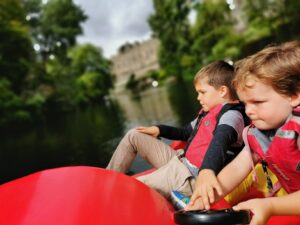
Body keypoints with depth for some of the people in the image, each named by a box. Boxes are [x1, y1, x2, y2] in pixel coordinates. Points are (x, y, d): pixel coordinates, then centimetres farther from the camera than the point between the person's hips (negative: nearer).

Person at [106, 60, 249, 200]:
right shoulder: (208, 112, 13)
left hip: (192, 178, -9)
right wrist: (159, 130, 19)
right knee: (133, 135, 10)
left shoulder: (231, 115, -14)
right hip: (179, 160, 10)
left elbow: (219, 144, -36)